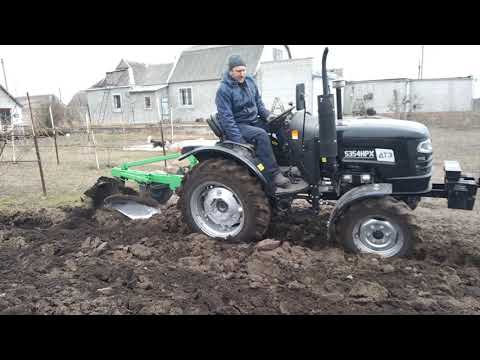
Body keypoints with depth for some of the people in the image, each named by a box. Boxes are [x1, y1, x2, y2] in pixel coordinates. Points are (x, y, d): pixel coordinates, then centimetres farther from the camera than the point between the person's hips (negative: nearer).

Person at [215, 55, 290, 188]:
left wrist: (267, 115, -2)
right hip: (238, 125, -7)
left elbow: (258, 102, 17)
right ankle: (274, 173, -28)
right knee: (261, 134, -33)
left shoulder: (249, 81, 6)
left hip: (254, 120, 7)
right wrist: (239, 140, -25)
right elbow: (226, 118, -19)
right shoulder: (224, 90, -14)